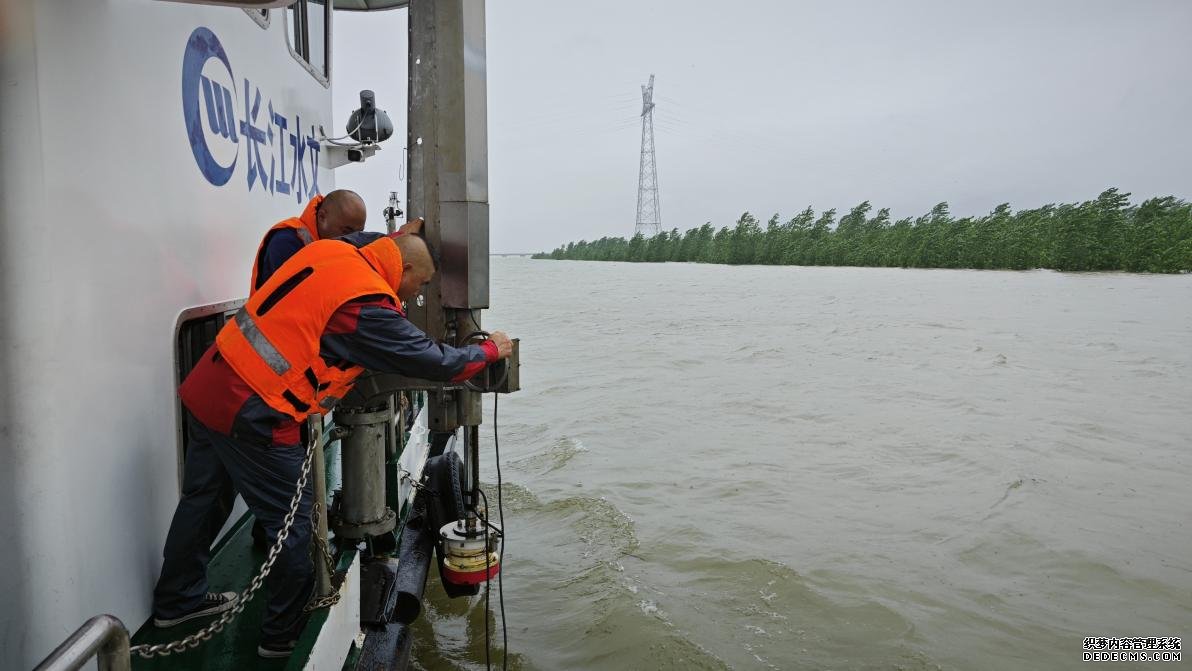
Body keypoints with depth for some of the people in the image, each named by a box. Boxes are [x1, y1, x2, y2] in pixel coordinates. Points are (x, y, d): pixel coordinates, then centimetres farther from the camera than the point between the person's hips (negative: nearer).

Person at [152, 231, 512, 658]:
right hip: (250, 414, -9)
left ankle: (178, 601, 46)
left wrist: (396, 238, 23)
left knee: (204, 498, 25)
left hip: (206, 385, 9)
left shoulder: (331, 249, 2)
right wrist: (490, 351, 3)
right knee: (293, 521, 6)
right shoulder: (367, 308, -19)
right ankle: (285, 633, 23)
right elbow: (434, 362, -11)